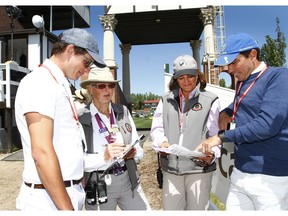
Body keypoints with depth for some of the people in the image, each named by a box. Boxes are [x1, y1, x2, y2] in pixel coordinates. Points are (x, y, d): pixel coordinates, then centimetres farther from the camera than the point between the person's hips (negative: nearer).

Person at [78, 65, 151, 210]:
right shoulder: (81, 118, -10)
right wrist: (103, 157, -26)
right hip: (98, 185, -3)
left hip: (128, 180, 4)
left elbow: (139, 150, 6)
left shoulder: (123, 112, 3)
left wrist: (133, 153, -14)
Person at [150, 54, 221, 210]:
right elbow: (156, 128, 8)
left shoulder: (210, 100, 2)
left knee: (197, 208, 10)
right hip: (170, 168, 3)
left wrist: (211, 154, -20)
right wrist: (162, 142, -13)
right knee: (170, 208, 13)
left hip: (199, 168, -2)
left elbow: (215, 134, -2)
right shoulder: (166, 100, 11)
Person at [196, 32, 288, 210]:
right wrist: (226, 112, 8)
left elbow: (267, 124, -24)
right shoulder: (242, 82, 12)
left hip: (270, 177, -6)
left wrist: (221, 137, -16)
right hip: (240, 173, 7)